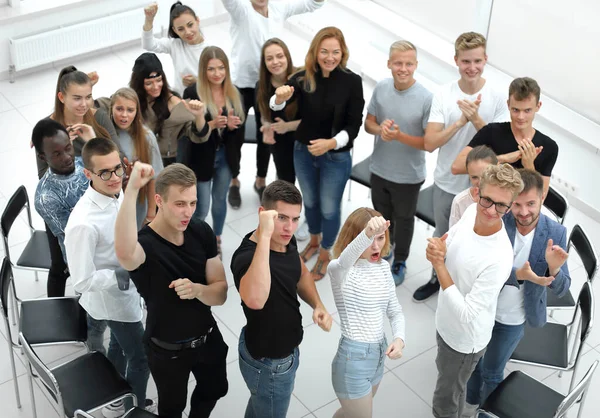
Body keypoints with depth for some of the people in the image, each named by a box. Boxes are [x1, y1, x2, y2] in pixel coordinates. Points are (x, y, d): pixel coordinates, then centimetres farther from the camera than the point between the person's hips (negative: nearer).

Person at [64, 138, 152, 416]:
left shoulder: (116, 193, -13)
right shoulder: (84, 223, -37)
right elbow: (82, 282, -29)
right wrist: (126, 276, -29)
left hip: (124, 292, 8)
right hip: (113, 299, -7)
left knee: (120, 345, 30)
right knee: (141, 359, 13)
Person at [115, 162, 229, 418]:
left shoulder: (202, 232, -14)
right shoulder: (144, 243, -31)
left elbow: (220, 294, -11)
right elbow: (124, 253, -58)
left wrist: (197, 290, -33)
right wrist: (132, 189, -60)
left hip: (207, 337, 5)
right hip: (167, 350, -5)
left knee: (214, 390, 30)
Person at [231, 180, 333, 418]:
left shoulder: (285, 239, -10)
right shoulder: (247, 256, -37)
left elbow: (301, 274, 10)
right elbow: (255, 300, -59)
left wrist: (318, 306, -8)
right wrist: (264, 236, -55)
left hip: (285, 350, 8)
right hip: (267, 364, -8)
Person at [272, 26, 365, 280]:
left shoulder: (352, 81, -18)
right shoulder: (303, 78, -13)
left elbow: (354, 125, -14)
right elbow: (275, 106, -19)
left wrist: (331, 143, -31)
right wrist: (280, 98, -43)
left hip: (336, 157, -3)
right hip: (303, 152, 3)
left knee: (329, 208, 14)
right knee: (310, 202, 24)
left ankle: (325, 254, 38)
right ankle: (313, 242, 50)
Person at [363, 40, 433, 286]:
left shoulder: (426, 99, -23)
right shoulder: (381, 88, -11)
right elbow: (368, 123, 1)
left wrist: (400, 136, -32)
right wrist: (379, 129, -22)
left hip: (408, 176, -3)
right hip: (379, 169, 3)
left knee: (403, 220, 20)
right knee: (382, 215, 26)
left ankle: (399, 262, 43)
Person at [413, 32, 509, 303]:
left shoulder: (497, 99, -14)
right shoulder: (443, 96, -13)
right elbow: (429, 143, -18)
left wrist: (476, 120, -30)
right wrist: (461, 121, -30)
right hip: (446, 183, 2)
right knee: (442, 236, 22)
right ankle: (437, 279, 45)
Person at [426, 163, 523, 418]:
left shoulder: (499, 258, -38)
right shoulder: (472, 211, -16)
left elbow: (466, 315, -34)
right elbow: (449, 241, 4)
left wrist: (439, 265, -33)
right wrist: (437, 250, -20)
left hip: (464, 338, -8)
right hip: (446, 323, 8)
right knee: (445, 370, 34)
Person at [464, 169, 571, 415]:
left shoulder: (555, 233, -19)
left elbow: (561, 289, -16)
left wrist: (554, 268, -38)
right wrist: (518, 275, -41)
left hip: (514, 319, -1)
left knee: (492, 371, 19)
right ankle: (471, 403, 53)